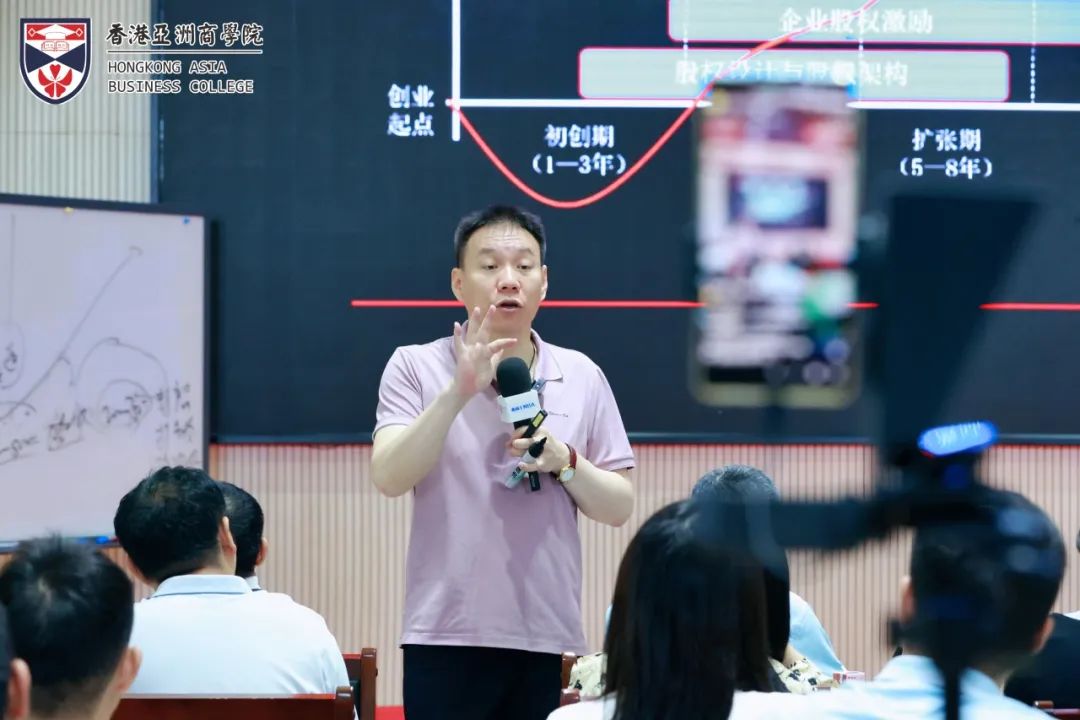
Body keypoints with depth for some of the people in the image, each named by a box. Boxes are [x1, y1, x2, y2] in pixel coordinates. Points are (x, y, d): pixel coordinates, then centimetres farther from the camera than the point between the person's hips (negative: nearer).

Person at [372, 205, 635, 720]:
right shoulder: (416, 367, 2)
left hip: (547, 638, 3)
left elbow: (619, 508, 8)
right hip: (447, 636, -2)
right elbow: (389, 478, -12)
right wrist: (458, 392, -23)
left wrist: (564, 462, -11)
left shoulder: (582, 377, 8)